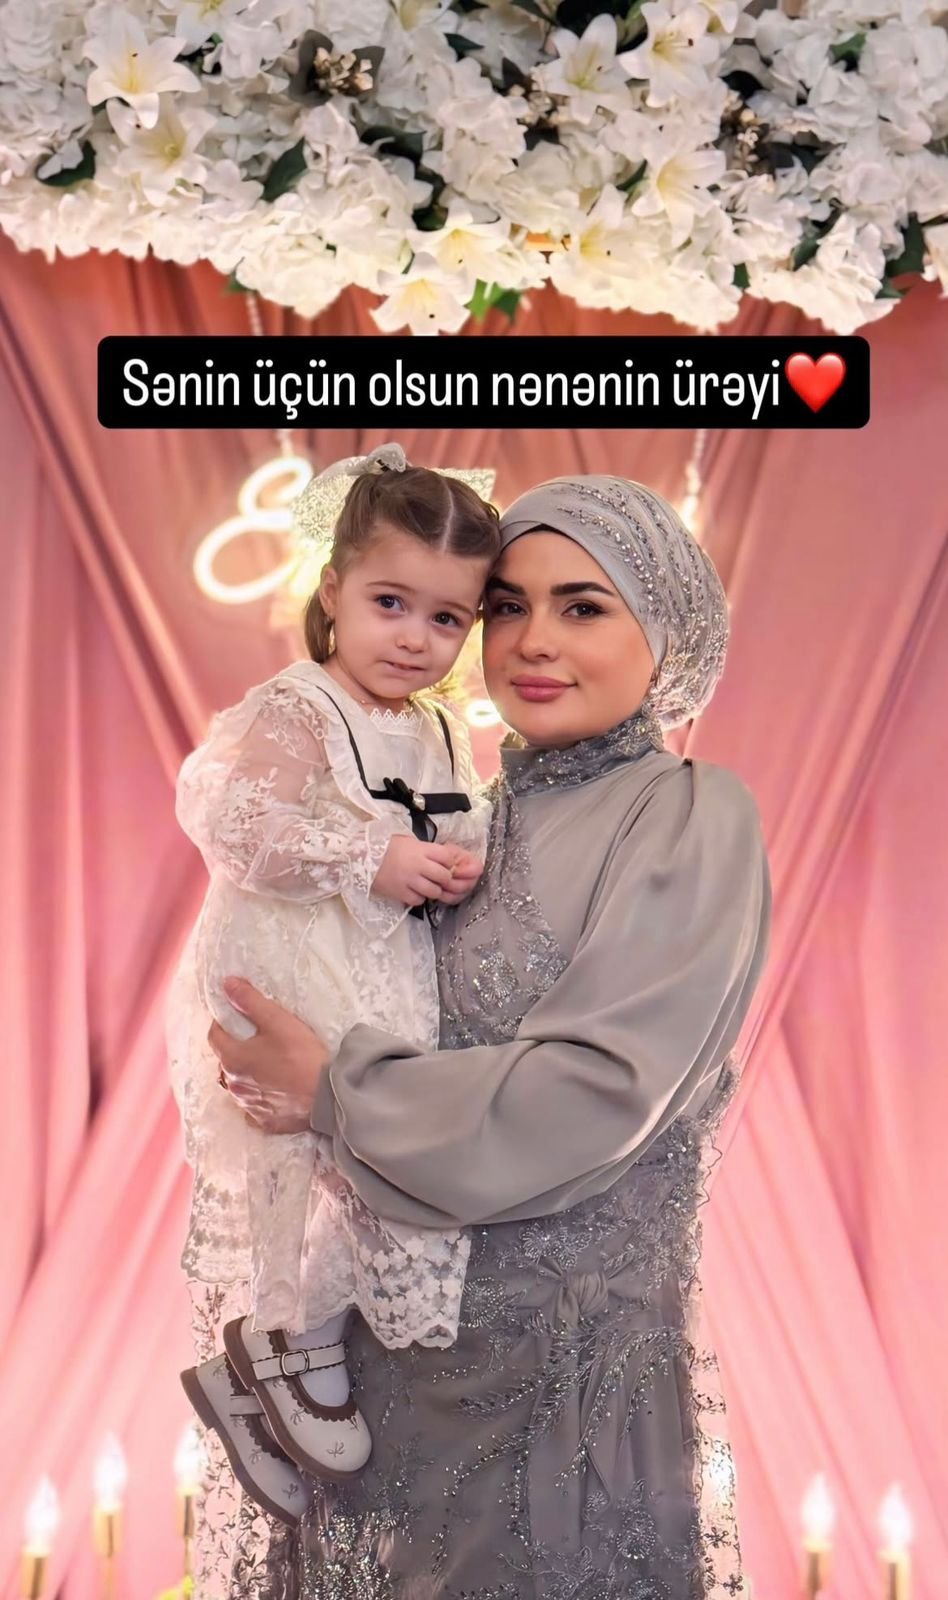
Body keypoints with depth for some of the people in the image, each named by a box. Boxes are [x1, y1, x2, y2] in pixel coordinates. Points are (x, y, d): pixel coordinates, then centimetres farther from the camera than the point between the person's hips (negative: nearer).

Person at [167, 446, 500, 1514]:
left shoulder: (439, 734, 11)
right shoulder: (295, 711, -13)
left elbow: (460, 834, 21)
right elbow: (221, 809, -26)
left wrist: (466, 865, -3)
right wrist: (371, 857, -28)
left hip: (391, 986, 8)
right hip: (292, 979, -8)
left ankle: (253, 1378, 30)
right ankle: (291, 1345, 9)